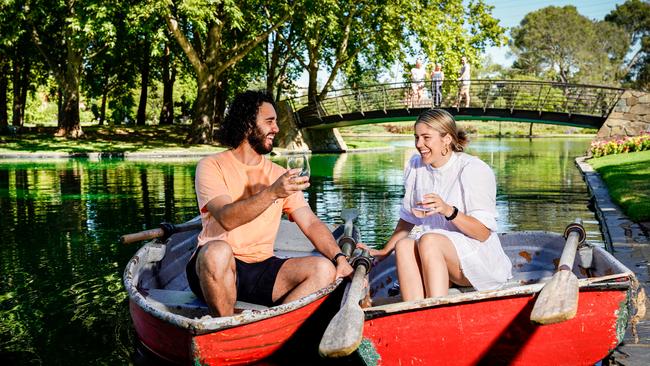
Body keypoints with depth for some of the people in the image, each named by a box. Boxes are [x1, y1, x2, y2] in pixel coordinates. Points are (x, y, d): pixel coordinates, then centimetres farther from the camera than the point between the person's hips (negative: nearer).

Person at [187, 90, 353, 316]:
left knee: (324, 269, -18)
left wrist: (339, 257, -11)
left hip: (261, 271, 4)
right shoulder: (212, 166, -2)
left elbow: (310, 223, 5)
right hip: (216, 268, -4)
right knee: (218, 251, -38)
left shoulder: (280, 175, 12)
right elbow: (227, 218, -19)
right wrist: (271, 193, -32)